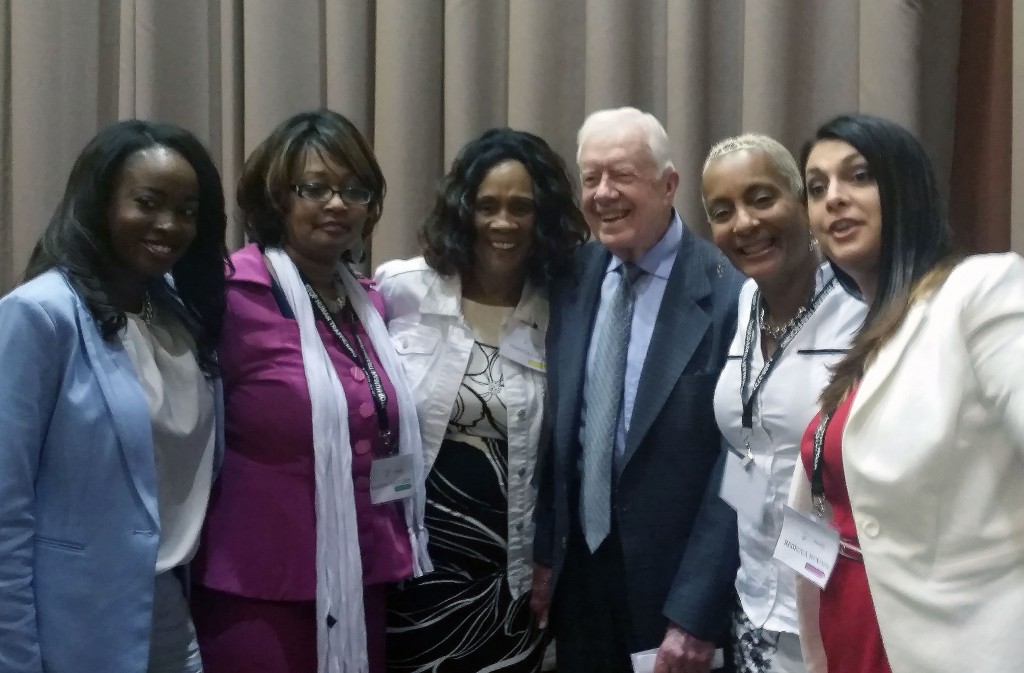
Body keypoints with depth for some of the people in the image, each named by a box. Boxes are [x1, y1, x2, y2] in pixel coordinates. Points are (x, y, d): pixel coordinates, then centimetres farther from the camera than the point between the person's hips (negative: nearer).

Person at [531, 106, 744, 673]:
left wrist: (696, 613, -17)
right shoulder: (574, 278, 1)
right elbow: (556, 429, 7)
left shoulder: (727, 293, -16)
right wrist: (544, 551, 5)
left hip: (670, 583, -5)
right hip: (577, 573, 5)